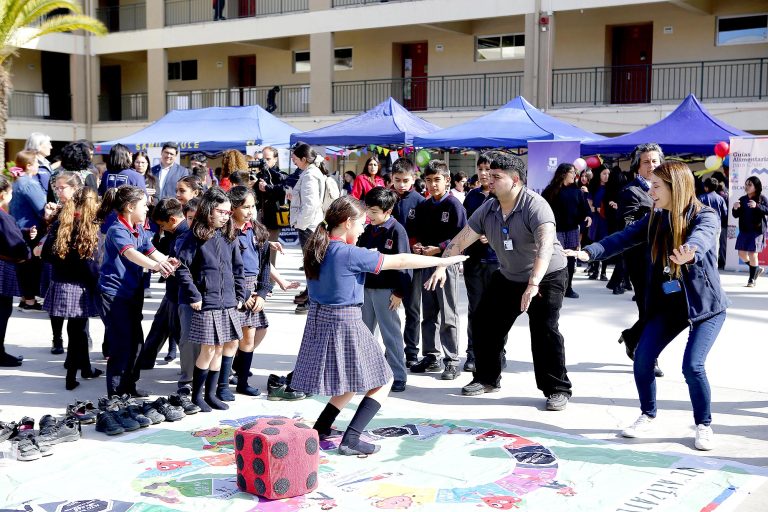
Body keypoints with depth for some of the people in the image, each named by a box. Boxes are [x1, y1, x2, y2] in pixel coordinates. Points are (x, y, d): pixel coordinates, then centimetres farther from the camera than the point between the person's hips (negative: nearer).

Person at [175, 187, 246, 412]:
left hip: (228, 303, 6)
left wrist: (240, 295, 10)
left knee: (229, 345, 9)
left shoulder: (230, 237, 9)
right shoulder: (195, 236, -9)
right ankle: (196, 396, 14)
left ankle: (210, 394, 23)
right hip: (206, 304, -6)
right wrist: (194, 296, -14)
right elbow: (182, 267, -11)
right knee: (209, 350, -4)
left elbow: (238, 268, 16)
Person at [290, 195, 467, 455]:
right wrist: (442, 261, -8)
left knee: (352, 382, 25)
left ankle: (320, 428, 25)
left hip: (319, 320, 8)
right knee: (380, 383, 5)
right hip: (344, 323, -8)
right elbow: (399, 261, -15)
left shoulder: (316, 248, 3)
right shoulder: (351, 254, -18)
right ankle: (350, 440, -3)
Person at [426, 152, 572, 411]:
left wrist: (533, 284, -51)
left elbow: (545, 245, -41)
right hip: (508, 277, 7)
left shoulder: (535, 206, -28)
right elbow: (461, 239, -5)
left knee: (544, 330, -18)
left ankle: (557, 390, -4)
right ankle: (487, 378, 25)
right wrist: (441, 266, -19)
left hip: (547, 276, -7)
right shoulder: (487, 209, -7)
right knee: (483, 323, 7)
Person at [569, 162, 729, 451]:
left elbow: (701, 238, -37)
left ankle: (704, 425, 8)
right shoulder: (654, 219, 1)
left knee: (692, 365, -16)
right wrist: (590, 252, -27)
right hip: (667, 304, 5)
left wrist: (690, 253, -62)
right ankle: (648, 416, 19)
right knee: (642, 358, -4)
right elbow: (623, 238, -10)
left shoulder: (706, 217, -15)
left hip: (705, 305, -5)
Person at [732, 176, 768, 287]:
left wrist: (757, 206, -29)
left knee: (752, 254, -8)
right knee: (742, 253, 7)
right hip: (744, 230, 5)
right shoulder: (742, 199, 8)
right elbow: (736, 215, 9)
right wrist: (735, 209, -12)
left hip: (757, 230, -5)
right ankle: (757, 269, 32)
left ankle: (752, 279, 6)